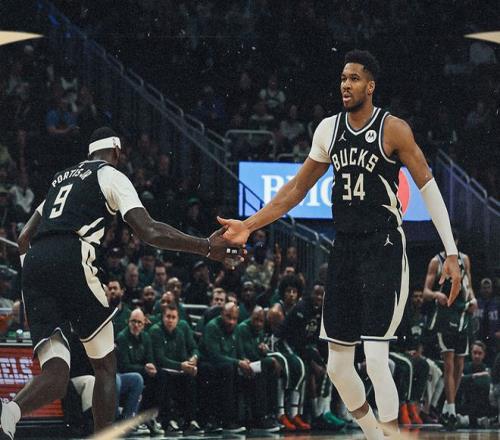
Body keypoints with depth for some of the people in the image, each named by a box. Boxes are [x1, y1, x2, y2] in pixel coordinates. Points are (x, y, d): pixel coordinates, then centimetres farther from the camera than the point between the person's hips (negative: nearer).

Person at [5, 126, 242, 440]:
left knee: (56, 374, -3)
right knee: (106, 367, 9)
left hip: (34, 262, 6)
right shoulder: (111, 176, 11)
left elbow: (25, 238, 31)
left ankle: (11, 410, -35)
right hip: (72, 262, -6)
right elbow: (148, 231, -3)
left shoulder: (61, 177, 32)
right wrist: (207, 247, -1)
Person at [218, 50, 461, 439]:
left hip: (384, 250, -6)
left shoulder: (393, 129, -8)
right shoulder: (329, 129, 8)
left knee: (376, 359, -15)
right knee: (337, 364, 7)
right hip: (345, 248, 6)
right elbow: (298, 188, 16)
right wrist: (250, 225, 9)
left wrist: (452, 252, -13)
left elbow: (429, 188, -7)